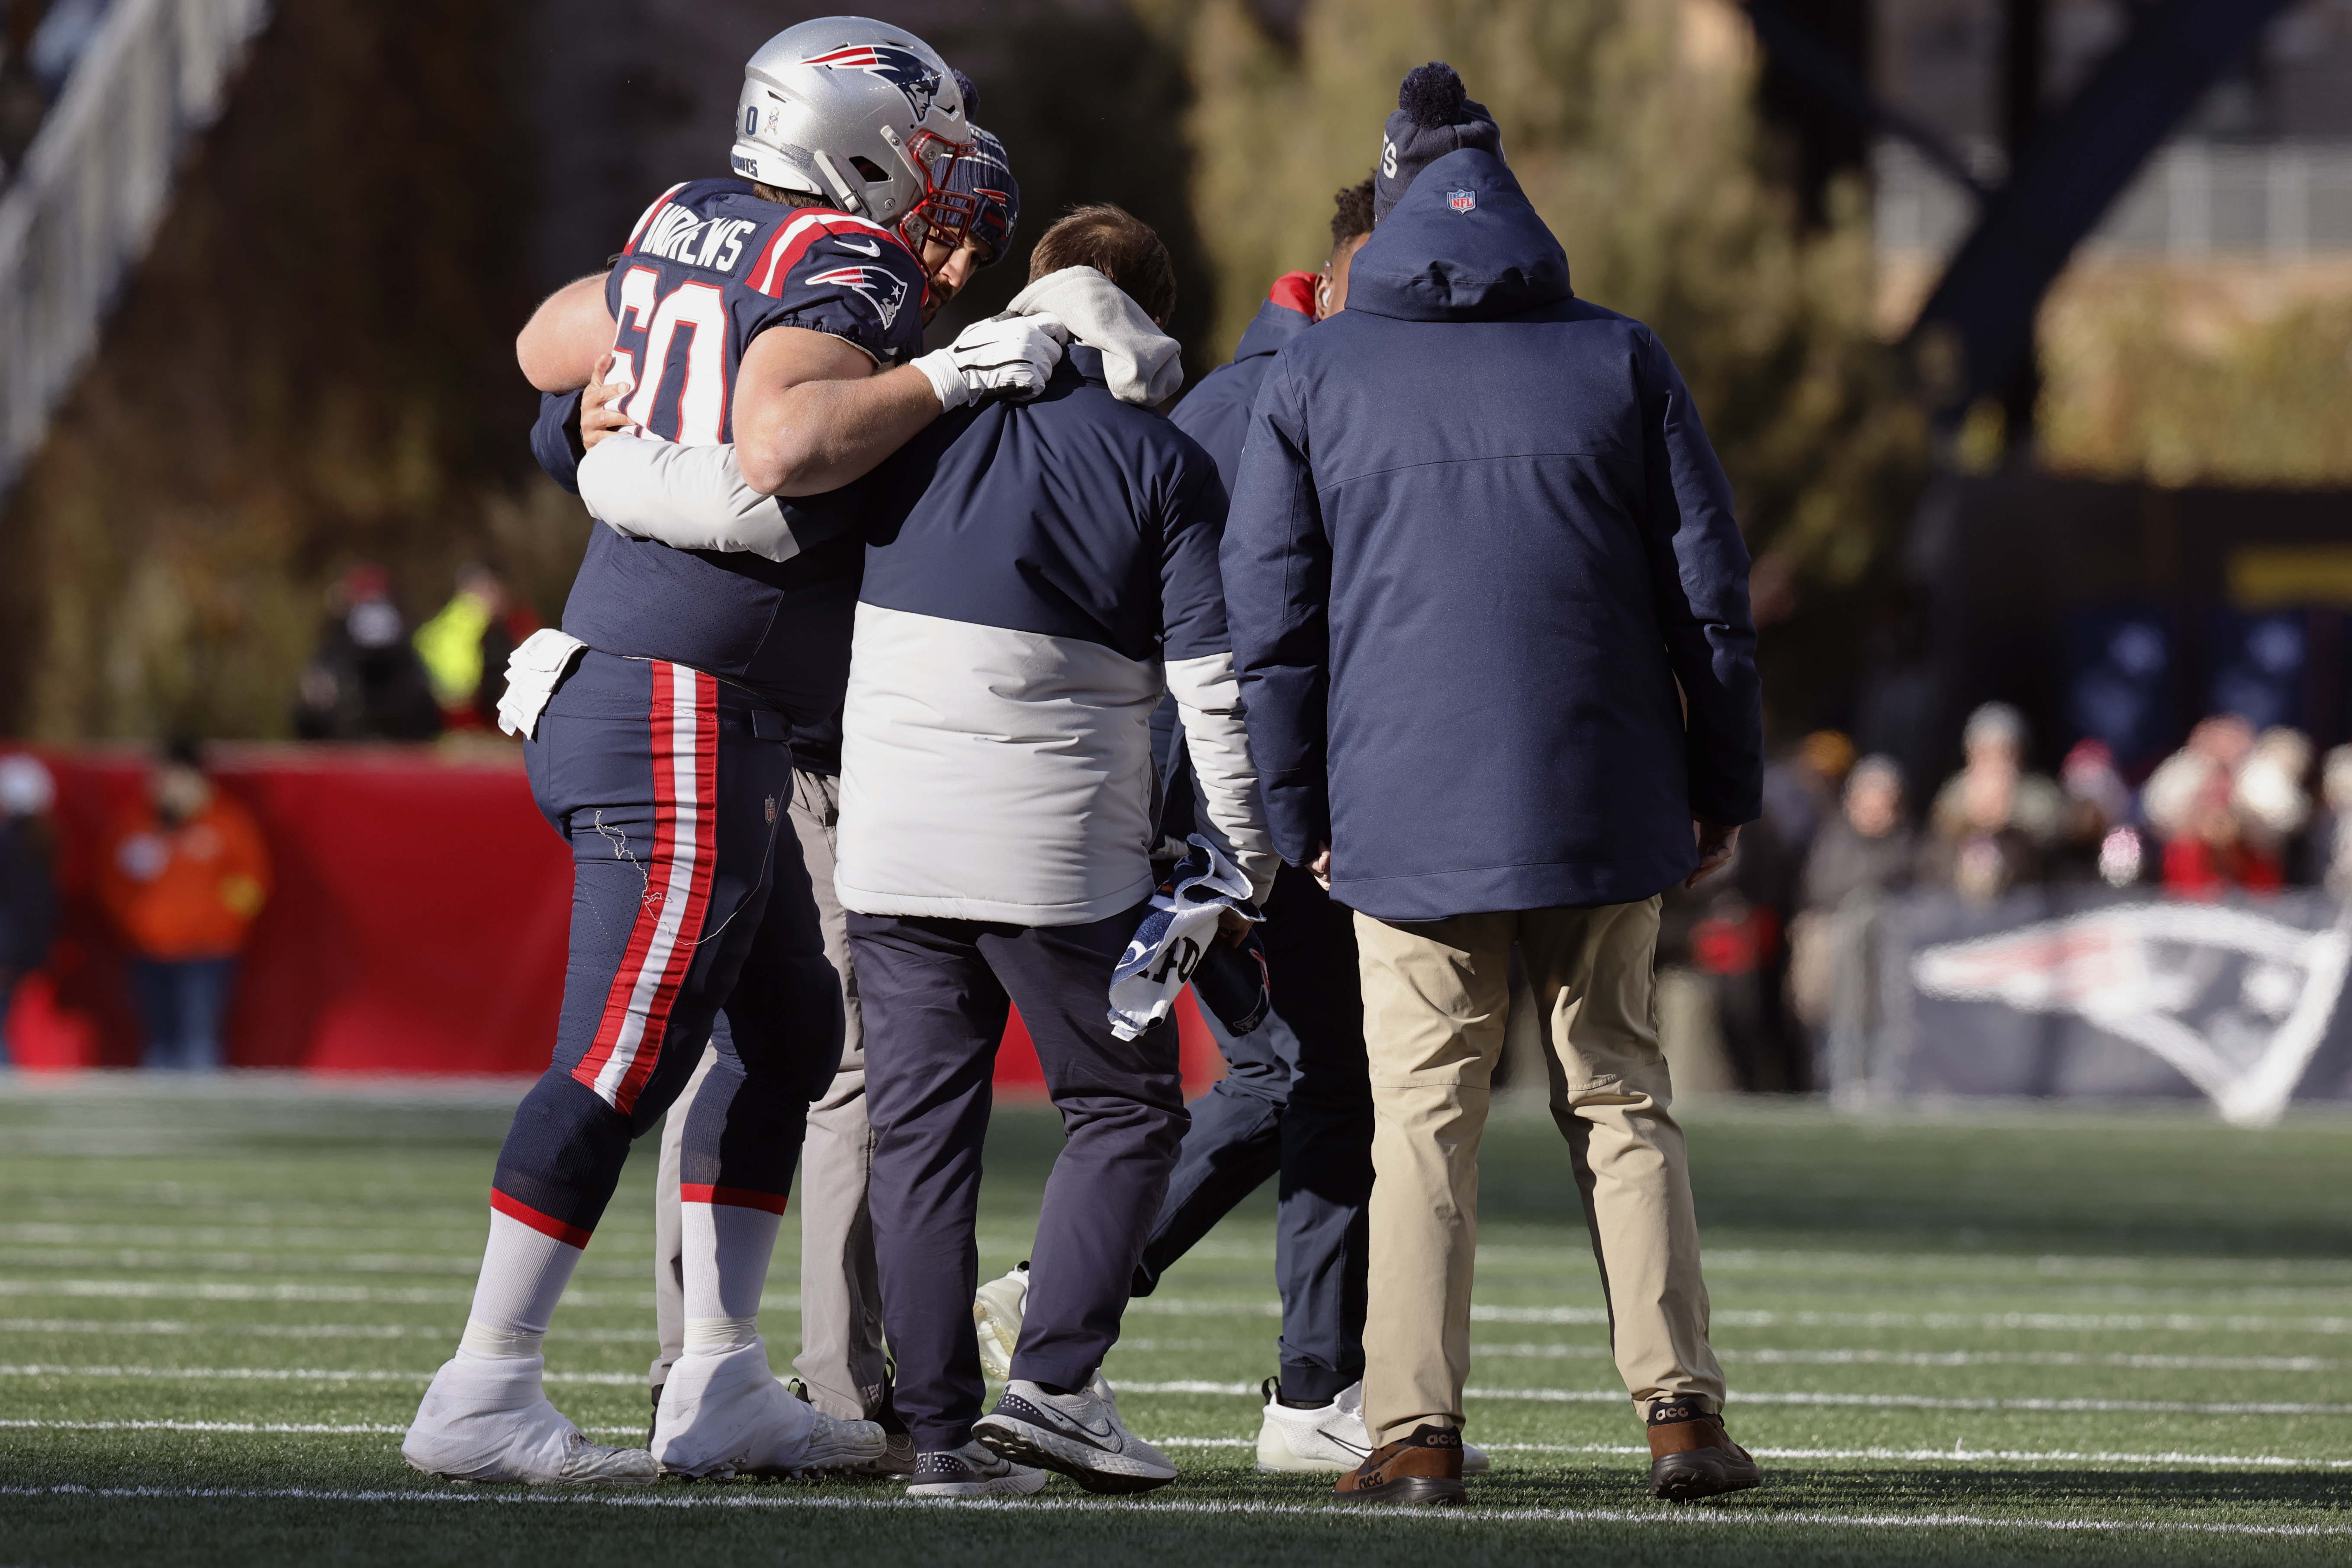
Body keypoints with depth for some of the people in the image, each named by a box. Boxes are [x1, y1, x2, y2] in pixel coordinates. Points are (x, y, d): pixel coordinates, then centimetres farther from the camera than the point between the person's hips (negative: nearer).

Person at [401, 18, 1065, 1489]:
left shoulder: (686, 228, 12)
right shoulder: (846, 274, -13)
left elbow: (549, 346, 27)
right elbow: (783, 446, -30)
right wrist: (940, 377, -24)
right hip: (686, 719, -10)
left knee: (790, 1031, 16)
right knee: (622, 1059, -7)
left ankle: (721, 1384, 17)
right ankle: (484, 1395, -5)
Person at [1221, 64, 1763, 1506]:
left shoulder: (1315, 378, 5)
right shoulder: (1621, 360, 6)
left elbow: (1271, 617, 5)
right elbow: (1709, 591, 6)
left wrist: (1301, 816, 12)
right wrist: (1726, 789, 14)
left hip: (1406, 812, -1)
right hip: (1603, 804, 1)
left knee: (1425, 1121, 1)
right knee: (1622, 1101, 8)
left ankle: (1418, 1430, -4)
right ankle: (1681, 1411, 0)